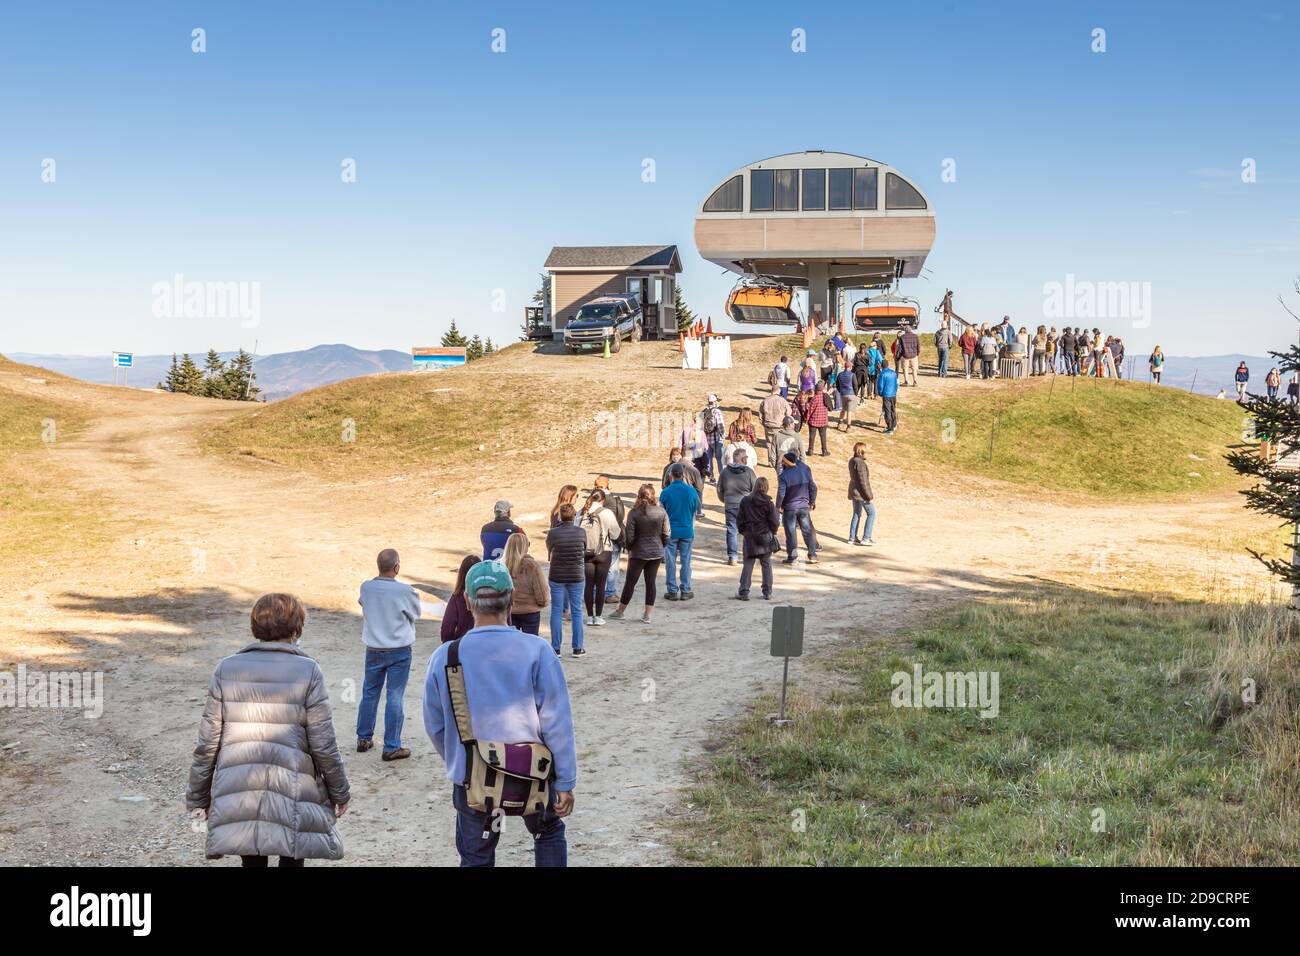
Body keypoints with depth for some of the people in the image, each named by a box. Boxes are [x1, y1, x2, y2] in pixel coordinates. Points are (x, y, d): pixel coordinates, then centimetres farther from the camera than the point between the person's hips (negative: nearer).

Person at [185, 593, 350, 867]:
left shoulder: (226, 670, 1)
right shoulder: (308, 672, -5)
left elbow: (207, 744, 2)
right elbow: (324, 746, -5)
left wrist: (197, 797, 12)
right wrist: (340, 793, 8)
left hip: (237, 797, 2)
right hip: (291, 795, -2)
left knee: (252, 859, 16)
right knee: (291, 858, 13)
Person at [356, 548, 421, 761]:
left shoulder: (366, 588, -7)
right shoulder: (405, 591, -18)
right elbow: (416, 614, -2)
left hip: (373, 650, 4)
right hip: (399, 651, -4)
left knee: (369, 694, 18)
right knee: (395, 697, 2)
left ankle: (364, 739, 29)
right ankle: (392, 747, 5)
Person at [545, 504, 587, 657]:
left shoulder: (553, 533, -13)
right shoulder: (581, 532, -9)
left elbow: (549, 553, 2)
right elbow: (584, 552, 5)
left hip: (556, 577, -1)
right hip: (577, 576, 1)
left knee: (556, 611, 7)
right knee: (577, 611, 10)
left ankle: (556, 648, 9)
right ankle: (578, 648, 12)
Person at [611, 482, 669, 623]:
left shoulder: (634, 513, -12)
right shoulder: (661, 512, -5)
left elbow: (630, 536, -10)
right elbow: (666, 534, -1)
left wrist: (629, 548, 8)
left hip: (638, 553, -2)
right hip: (656, 553, 2)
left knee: (630, 581, 9)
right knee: (650, 582, 9)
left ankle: (620, 611, 20)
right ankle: (648, 615, 9)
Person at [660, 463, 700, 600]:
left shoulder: (666, 492, -9)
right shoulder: (691, 491, -5)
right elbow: (696, 511, 4)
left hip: (670, 532, -1)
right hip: (687, 531, 1)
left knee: (670, 562, 7)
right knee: (686, 561, 9)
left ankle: (672, 591, 9)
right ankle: (685, 591, 11)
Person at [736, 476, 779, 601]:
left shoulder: (745, 501, -4)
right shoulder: (769, 503, -9)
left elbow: (739, 520, 2)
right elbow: (775, 522, -6)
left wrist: (743, 532, 16)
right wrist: (772, 532, 14)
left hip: (750, 537, 1)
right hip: (765, 537, -1)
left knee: (748, 564, 5)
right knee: (766, 564, 9)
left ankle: (744, 592, 2)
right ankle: (767, 592, 9)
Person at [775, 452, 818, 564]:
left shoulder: (784, 475, -15)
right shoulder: (805, 471, -2)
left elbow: (781, 493, -18)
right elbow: (813, 488, 2)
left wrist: (778, 506, -4)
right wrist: (812, 502, 13)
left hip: (789, 508, -3)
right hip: (804, 506, 3)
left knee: (790, 533, 5)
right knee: (808, 531, 10)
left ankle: (791, 557, 7)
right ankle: (812, 555, 11)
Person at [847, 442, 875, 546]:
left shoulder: (852, 461, 6)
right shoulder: (860, 463, -22)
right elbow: (863, 481, -22)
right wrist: (869, 497, -18)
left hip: (853, 491, 9)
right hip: (861, 492, -9)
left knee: (857, 514, 17)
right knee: (871, 513, 3)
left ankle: (852, 537, 20)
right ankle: (866, 538, 2)